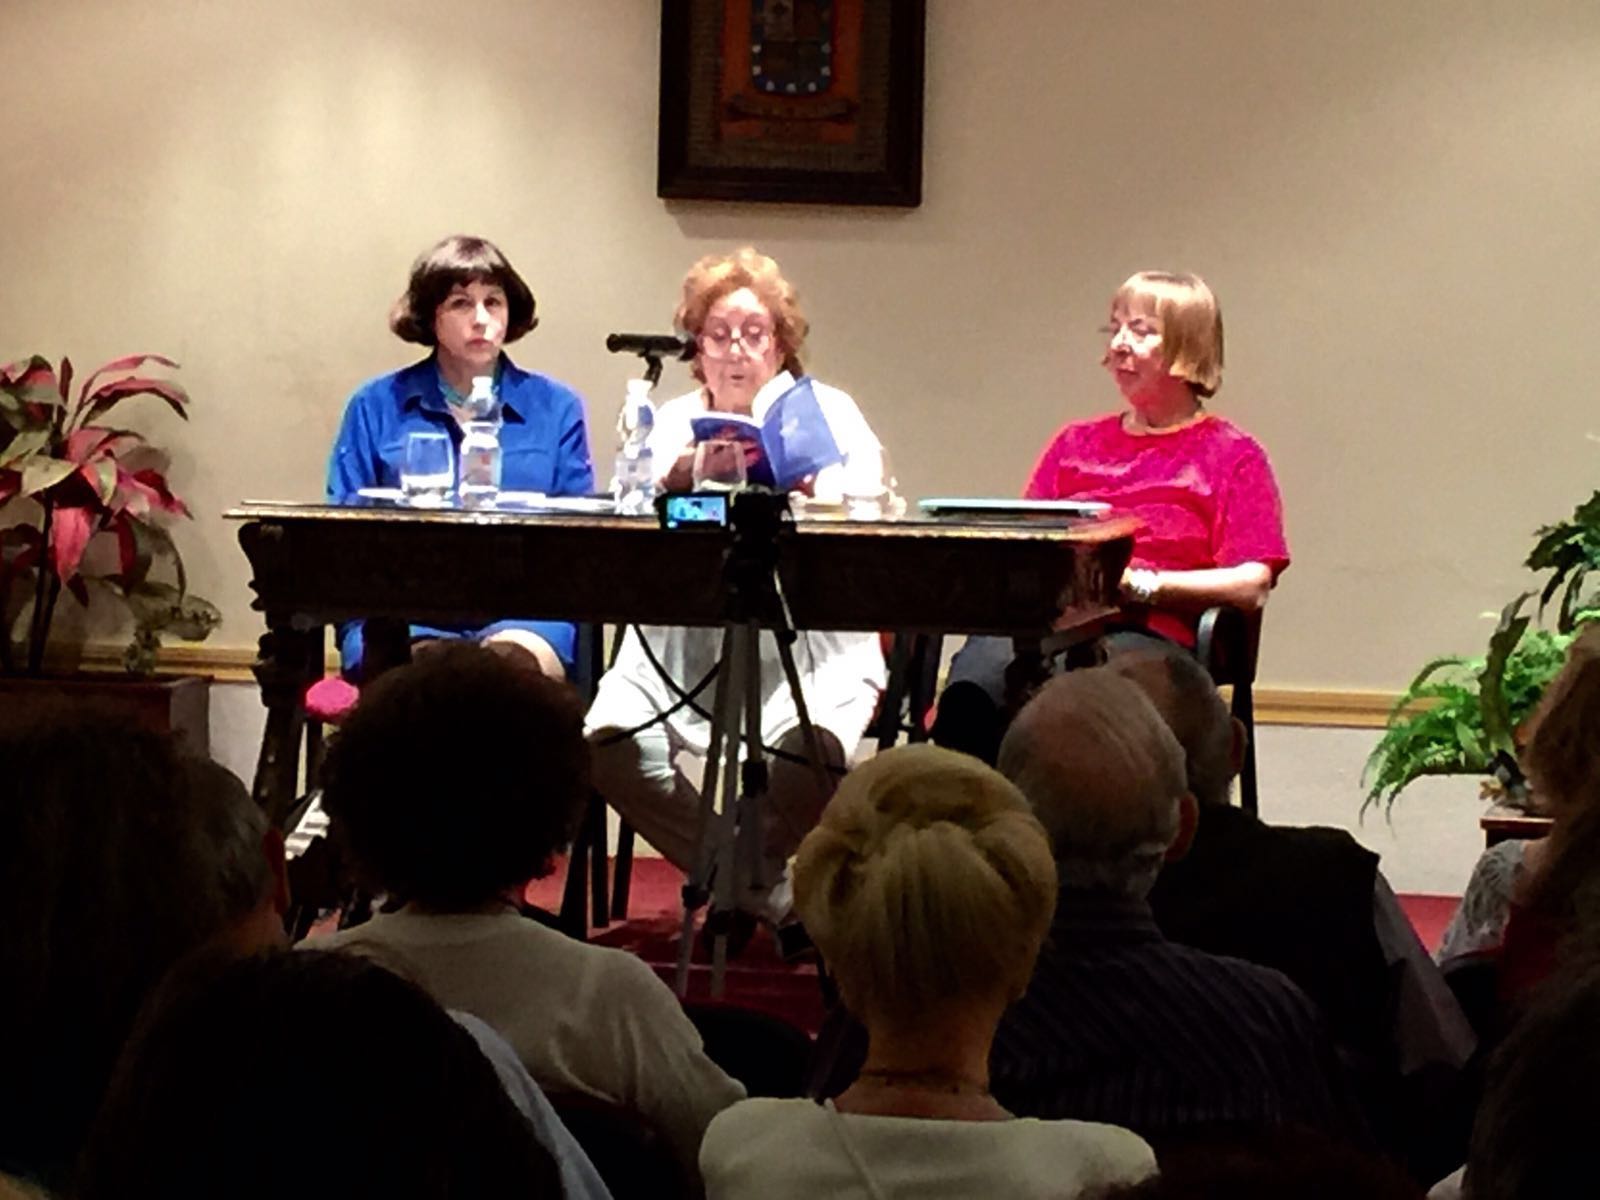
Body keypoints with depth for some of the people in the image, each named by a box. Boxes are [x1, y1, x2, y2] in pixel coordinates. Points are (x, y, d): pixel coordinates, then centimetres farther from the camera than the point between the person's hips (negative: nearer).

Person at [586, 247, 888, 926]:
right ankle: (765, 893, -7)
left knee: (811, 744, -34)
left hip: (807, 647, -2)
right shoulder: (669, 425, 17)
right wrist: (676, 487, -18)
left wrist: (809, 500, -25)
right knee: (609, 740, -25)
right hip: (683, 645, 2)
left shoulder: (829, 414, 10)